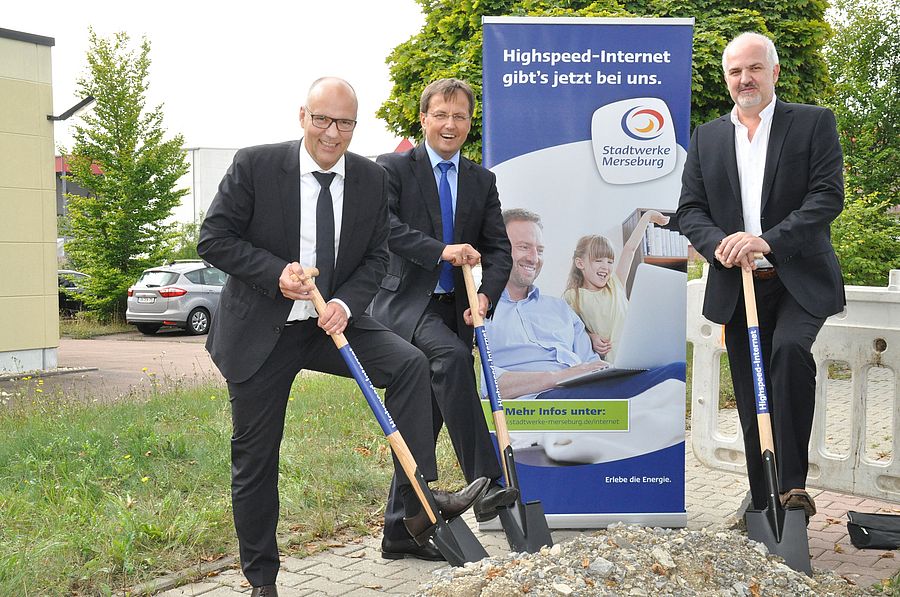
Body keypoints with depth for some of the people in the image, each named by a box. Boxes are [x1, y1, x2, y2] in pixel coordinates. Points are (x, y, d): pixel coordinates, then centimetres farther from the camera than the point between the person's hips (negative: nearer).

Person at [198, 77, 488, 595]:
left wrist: (346, 304, -15)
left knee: (410, 364, -21)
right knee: (255, 456, 5)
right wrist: (276, 274, -22)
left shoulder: (373, 179, -1)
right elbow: (213, 239, -9)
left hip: (332, 320, 3)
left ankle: (419, 501, -17)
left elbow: (376, 257, 4)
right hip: (260, 329, -2)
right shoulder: (255, 165, -11)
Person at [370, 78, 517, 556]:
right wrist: (440, 250, -24)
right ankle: (485, 484, -33)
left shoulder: (482, 181, 14)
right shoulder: (393, 168, 1)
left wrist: (486, 294, -12)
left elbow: (499, 247, 7)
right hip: (405, 302, -5)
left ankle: (401, 527, 17)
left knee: (424, 420, 7)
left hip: (454, 307, 5)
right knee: (452, 355, -34)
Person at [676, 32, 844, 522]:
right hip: (738, 286, 3)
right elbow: (689, 210, 7)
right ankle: (763, 507, 18)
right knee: (752, 401, 6)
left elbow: (828, 195, -7)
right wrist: (720, 243, -14)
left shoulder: (814, 123, 4)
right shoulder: (706, 138, 13)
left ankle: (793, 483, -20)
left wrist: (769, 240, -20)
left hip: (800, 280, -3)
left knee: (789, 348, -31)